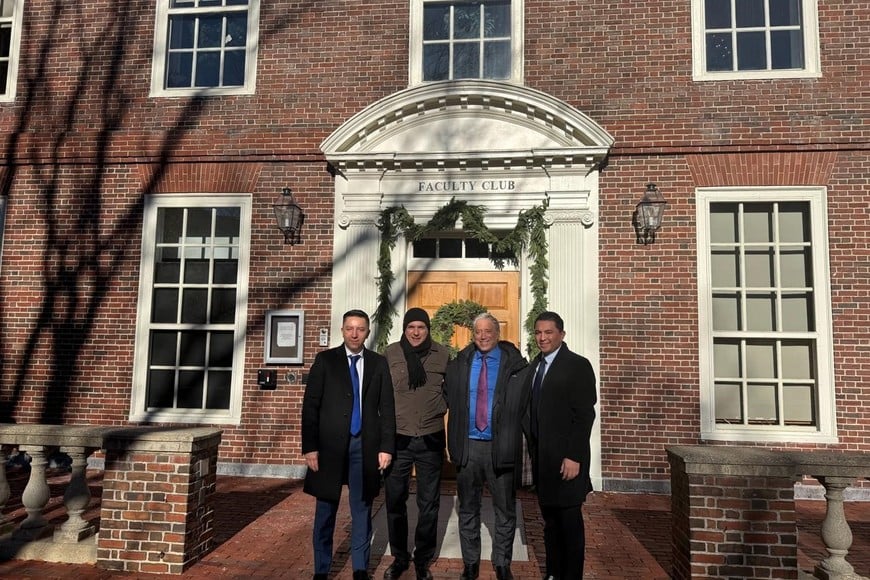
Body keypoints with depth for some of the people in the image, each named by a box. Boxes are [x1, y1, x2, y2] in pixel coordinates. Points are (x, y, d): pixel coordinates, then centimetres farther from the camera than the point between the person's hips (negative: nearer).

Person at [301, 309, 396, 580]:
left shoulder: (379, 363, 5)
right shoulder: (325, 360, 1)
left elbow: (387, 408, 4)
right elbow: (310, 406, -2)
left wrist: (386, 446, -2)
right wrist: (310, 447, -8)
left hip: (365, 445, 1)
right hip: (330, 444, -1)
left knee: (362, 510, 10)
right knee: (326, 511, 9)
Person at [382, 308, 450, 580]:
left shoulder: (443, 355, -1)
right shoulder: (390, 353, -2)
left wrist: (439, 408, -1)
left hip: (431, 439, 0)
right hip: (397, 438, 0)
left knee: (429, 504, 11)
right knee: (395, 501, 11)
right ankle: (399, 557, 31)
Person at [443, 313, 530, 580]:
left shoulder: (516, 365, -5)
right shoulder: (458, 364, 3)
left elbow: (528, 403, -4)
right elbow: (446, 397, 9)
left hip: (501, 447, -2)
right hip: (467, 445, 2)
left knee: (505, 510, 11)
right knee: (468, 509, 15)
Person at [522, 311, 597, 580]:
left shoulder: (578, 366, -9)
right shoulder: (534, 365, 11)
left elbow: (585, 415, -13)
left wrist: (574, 457, -18)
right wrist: (533, 448, 8)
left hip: (565, 457, -6)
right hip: (540, 456, 6)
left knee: (569, 519, 5)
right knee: (549, 519, 15)